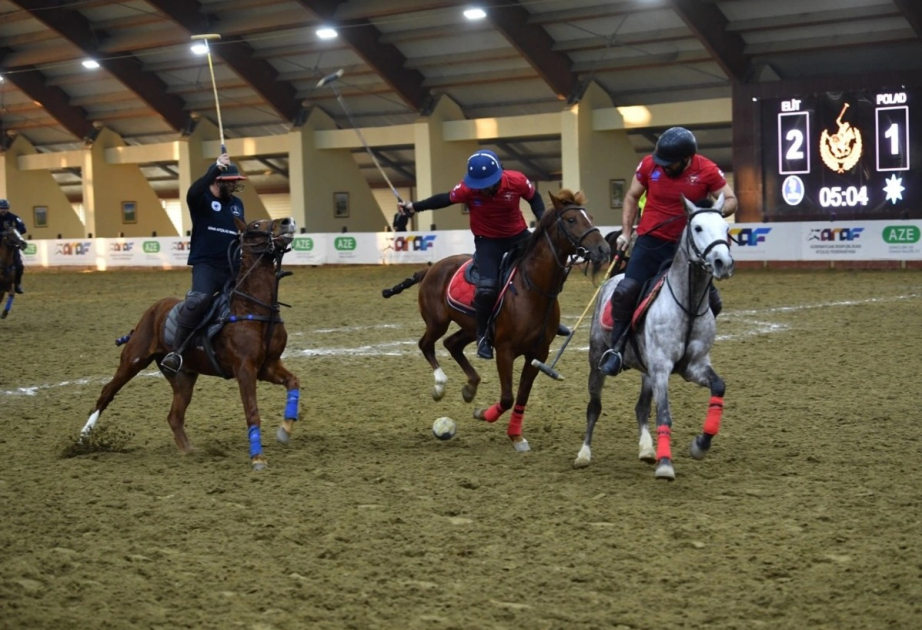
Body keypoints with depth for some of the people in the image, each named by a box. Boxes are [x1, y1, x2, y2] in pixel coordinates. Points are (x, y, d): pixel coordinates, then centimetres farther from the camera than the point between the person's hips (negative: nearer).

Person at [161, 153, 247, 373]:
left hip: (233, 267, 7)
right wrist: (216, 169, -34)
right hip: (206, 265, -7)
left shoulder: (237, 204, 16)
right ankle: (176, 351, -24)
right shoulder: (202, 199, -2)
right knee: (199, 299, -31)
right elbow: (193, 192, -28)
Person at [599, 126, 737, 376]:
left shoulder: (708, 171, -11)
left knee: (711, 302, -3)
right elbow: (632, 197, 7)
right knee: (626, 291, -17)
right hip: (650, 243, -1)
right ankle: (616, 347, -1)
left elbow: (730, 200, -3)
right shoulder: (649, 165, -8)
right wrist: (626, 232, 2)